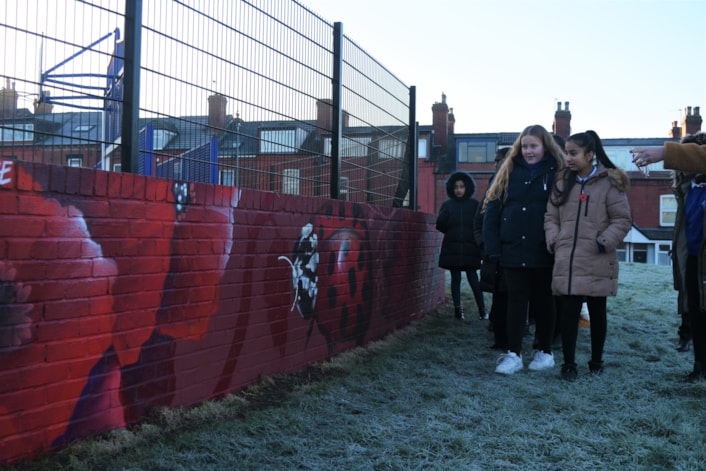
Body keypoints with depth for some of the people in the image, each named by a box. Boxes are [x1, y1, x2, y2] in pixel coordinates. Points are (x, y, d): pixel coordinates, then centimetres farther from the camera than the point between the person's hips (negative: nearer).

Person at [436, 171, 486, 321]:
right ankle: (458, 309, 5)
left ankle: (482, 309, 0)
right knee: (455, 278, 3)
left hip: (470, 248, -1)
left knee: (473, 277, -2)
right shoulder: (447, 205, 7)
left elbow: (481, 224, -1)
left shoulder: (474, 204, 5)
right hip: (452, 248, 1)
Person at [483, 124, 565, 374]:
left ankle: (545, 352, 22)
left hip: (543, 252, -2)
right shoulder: (508, 172, 6)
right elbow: (492, 211, 4)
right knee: (516, 301, 5)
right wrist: (492, 247, -3)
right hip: (513, 250, 2)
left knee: (543, 301, 10)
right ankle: (513, 354, 8)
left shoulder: (557, 173, -1)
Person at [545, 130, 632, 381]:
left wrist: (603, 243, -13)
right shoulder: (562, 182, 9)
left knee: (597, 313, 12)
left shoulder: (609, 183, -4)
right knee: (568, 313, 2)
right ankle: (568, 364, 11)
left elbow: (622, 220, -4)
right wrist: (554, 241, -3)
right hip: (566, 262, 3)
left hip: (597, 264, -3)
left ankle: (596, 361, 25)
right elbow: (551, 217, 12)